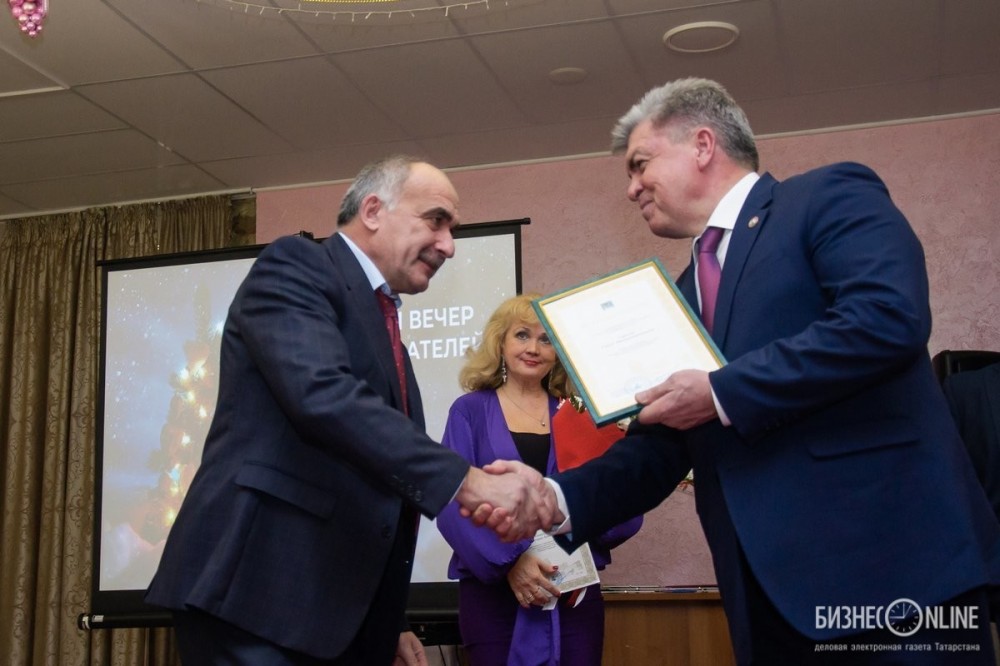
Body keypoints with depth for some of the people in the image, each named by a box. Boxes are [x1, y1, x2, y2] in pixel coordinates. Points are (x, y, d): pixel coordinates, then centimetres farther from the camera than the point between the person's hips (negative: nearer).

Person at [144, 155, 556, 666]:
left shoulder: (383, 326, 21)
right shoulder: (295, 266, -4)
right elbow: (322, 396, -23)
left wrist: (386, 623, 17)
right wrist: (465, 481, -27)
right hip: (257, 592, -8)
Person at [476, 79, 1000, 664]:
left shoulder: (830, 197, -1)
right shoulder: (683, 296, 19)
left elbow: (889, 315, -20)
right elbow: (659, 449, 15)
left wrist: (721, 393, -15)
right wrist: (558, 498, -3)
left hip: (891, 557, -6)